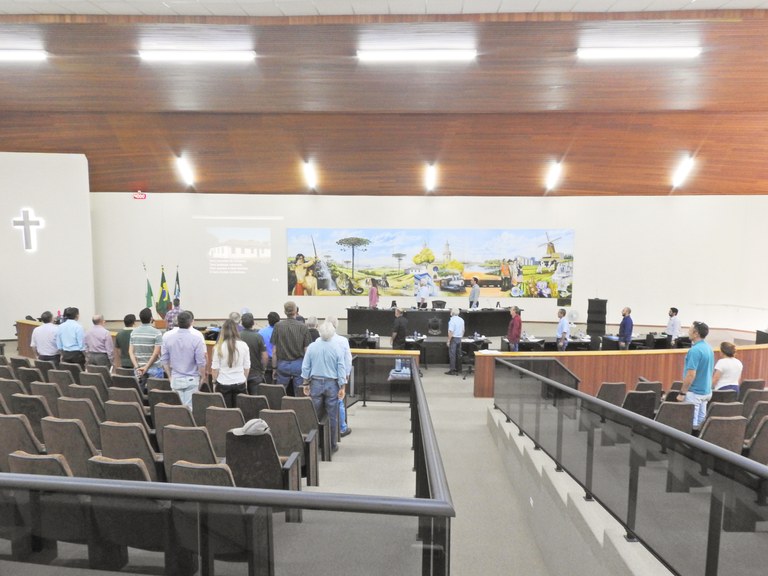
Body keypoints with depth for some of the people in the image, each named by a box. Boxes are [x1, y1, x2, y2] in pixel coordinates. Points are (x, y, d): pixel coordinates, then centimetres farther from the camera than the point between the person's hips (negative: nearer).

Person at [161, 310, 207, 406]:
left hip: (175, 379, 3)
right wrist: (202, 377, 5)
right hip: (192, 380, -3)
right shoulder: (196, 340, -13)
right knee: (190, 407, 2)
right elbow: (201, 363, -10)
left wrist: (170, 375, 18)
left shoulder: (168, 338, -2)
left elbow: (164, 360, 5)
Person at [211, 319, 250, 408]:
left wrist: (214, 382, 12)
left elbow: (215, 368, -3)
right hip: (240, 384, 1)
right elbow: (247, 367, 2)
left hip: (223, 384, -1)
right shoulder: (244, 345, -5)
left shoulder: (219, 347, -9)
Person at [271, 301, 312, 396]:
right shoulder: (303, 327, -5)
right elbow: (306, 350, -4)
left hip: (282, 364, 1)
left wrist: (274, 368, 6)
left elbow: (274, 351, -3)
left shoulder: (278, 326, -4)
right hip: (299, 364, 0)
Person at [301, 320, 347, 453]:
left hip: (315, 383, 1)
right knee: (332, 416, 8)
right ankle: (331, 444, 16)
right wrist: (342, 387, 0)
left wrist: (306, 384, 9)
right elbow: (341, 368, -6)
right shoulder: (336, 349, -9)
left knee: (315, 415, 12)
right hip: (332, 384, -1)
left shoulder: (312, 347, -5)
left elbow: (305, 367, -1)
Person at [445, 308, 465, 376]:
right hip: (459, 339, 8)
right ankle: (458, 369, 18)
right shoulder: (461, 320, 8)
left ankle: (453, 370, -4)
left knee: (452, 355, -4)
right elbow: (463, 330, 13)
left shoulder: (452, 320, -17)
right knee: (458, 354, 13)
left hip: (453, 338, -8)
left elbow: (451, 332, -20)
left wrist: (448, 341, -15)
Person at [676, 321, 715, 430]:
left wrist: (682, 393, -16)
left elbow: (691, 375, -24)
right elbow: (707, 372, 17)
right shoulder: (708, 348, 9)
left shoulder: (695, 350, -21)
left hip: (694, 393, -9)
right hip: (706, 391, 9)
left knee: (691, 423, -1)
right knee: (701, 421, 14)